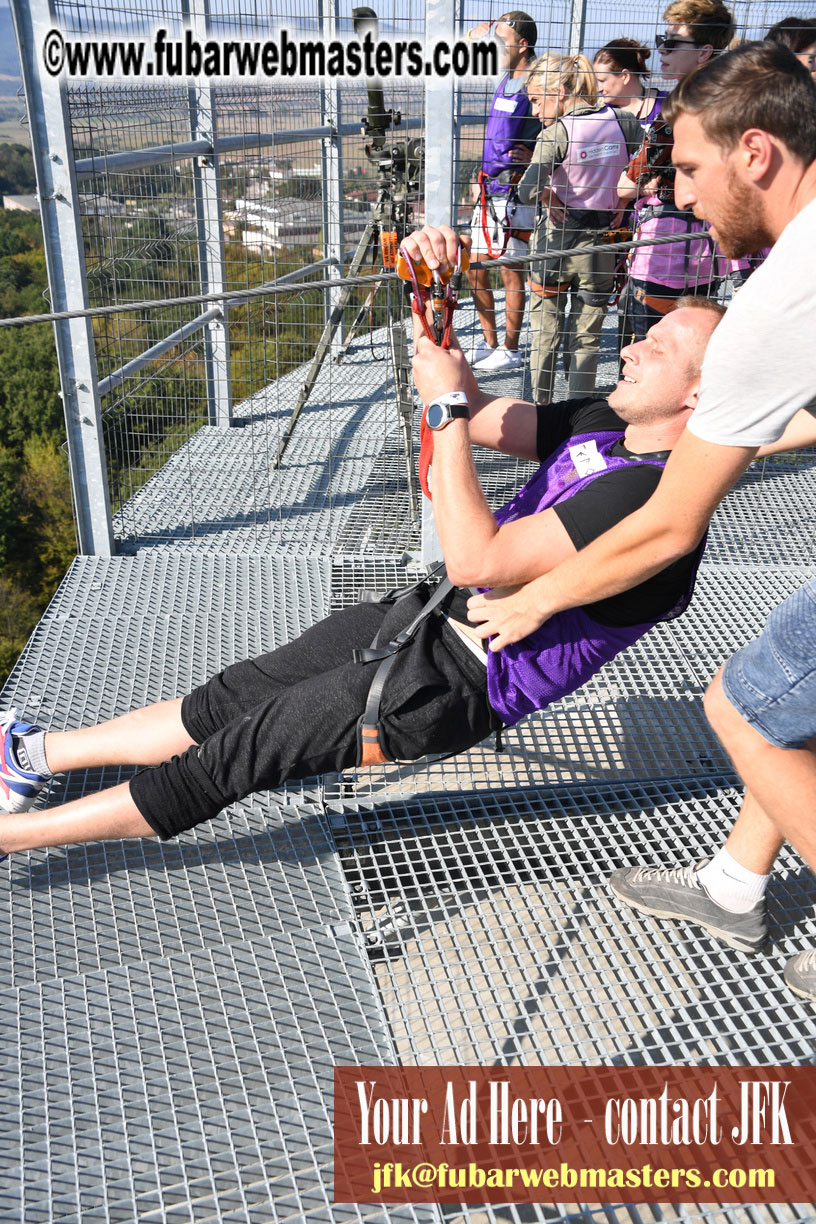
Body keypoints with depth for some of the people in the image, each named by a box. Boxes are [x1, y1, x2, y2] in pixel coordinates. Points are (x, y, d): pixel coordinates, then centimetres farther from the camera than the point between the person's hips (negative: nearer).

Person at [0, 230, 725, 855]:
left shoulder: (652, 494, -24)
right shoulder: (604, 426, 5)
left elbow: (475, 560, -28)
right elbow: (475, 418, 10)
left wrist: (449, 404, -21)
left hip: (454, 684, -8)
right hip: (430, 615, 8)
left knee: (230, 760, -1)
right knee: (226, 701, 12)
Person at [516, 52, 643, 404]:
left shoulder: (556, 133, -15)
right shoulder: (622, 121, -1)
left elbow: (527, 191, -26)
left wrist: (548, 196, -6)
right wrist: (621, 200, 8)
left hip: (556, 244, -3)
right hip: (601, 246, 3)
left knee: (545, 333, 13)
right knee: (587, 338, 11)